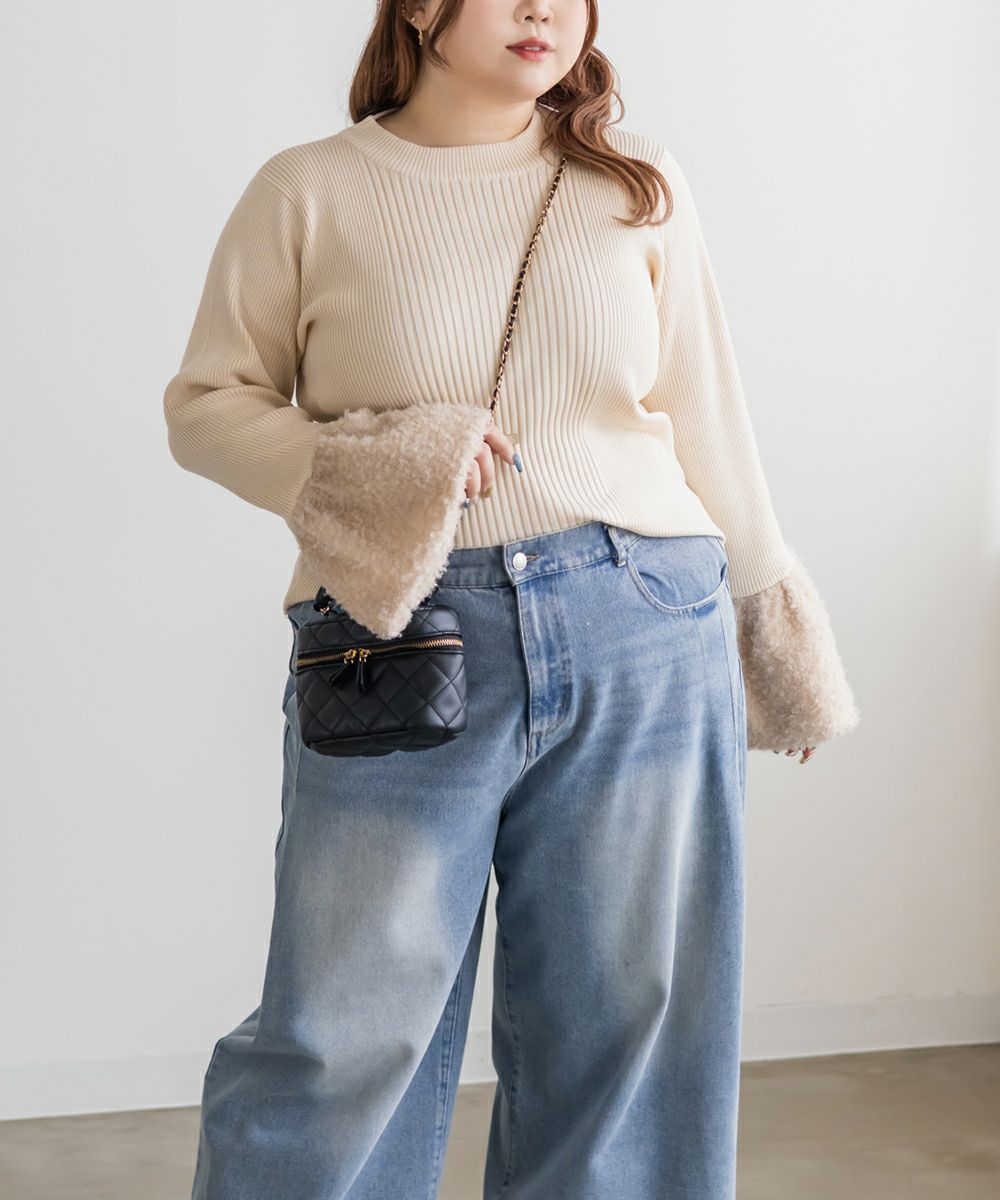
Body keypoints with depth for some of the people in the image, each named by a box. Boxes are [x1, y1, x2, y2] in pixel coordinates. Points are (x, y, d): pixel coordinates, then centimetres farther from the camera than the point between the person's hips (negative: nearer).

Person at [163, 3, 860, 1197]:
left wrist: (766, 608, 16)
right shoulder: (308, 191, 3)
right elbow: (204, 403, 4)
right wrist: (357, 464, -13)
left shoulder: (638, 182, 9)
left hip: (642, 644, 2)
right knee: (341, 1041, 0)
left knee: (621, 1029, 9)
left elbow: (704, 417, 13)